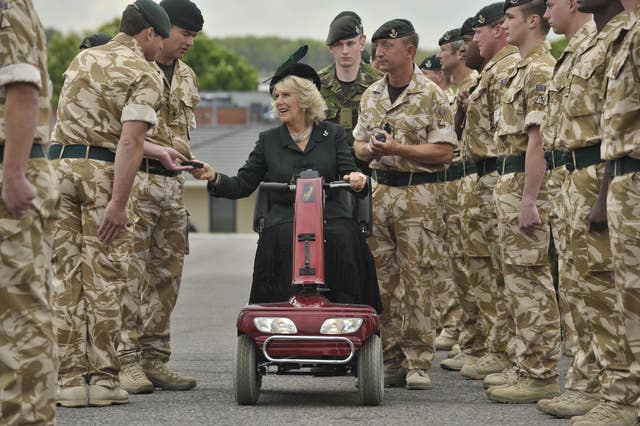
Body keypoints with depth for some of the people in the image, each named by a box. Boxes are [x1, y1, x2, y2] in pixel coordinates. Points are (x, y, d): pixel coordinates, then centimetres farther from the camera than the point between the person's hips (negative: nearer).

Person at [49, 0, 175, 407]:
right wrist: (118, 203, -18)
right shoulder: (145, 74, -3)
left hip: (59, 163, 5)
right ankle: (104, 379, 1)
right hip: (102, 171, -5)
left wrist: (156, 152, 35)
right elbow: (129, 141, -14)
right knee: (104, 278, 0)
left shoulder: (81, 59, 19)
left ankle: (70, 378, 3)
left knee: (66, 277, 5)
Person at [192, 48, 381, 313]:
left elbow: (350, 173, 3)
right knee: (289, 239, -32)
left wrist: (357, 179, -21)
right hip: (284, 223, 0)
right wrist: (214, 178, -8)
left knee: (342, 240, -31)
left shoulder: (333, 134, 14)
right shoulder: (268, 140, 16)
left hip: (331, 219, 0)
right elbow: (242, 185, 11)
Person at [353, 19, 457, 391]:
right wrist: (369, 149, -3)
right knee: (383, 280, 6)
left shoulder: (431, 95, -6)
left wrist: (398, 148, -17)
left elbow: (444, 152, -9)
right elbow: (359, 144, 20)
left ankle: (418, 363, 0)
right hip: (379, 191, 6)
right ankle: (390, 359, 12)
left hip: (418, 195, -6)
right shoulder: (372, 95, 13)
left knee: (417, 279, -5)